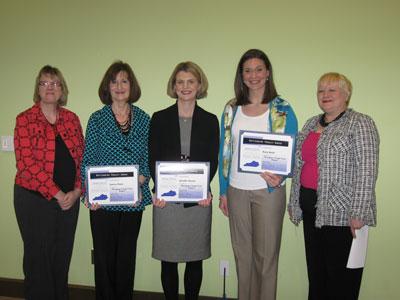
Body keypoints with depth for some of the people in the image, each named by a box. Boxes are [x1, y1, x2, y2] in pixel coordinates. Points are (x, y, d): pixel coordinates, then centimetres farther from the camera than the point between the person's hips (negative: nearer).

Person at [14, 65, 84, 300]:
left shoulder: (72, 119, 7)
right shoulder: (25, 120, -4)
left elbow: (82, 158, 6)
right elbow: (27, 163, -12)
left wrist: (77, 191, -7)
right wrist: (56, 194, -15)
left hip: (69, 199, 4)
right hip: (34, 199, -3)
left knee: (63, 257, 13)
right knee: (38, 258, 8)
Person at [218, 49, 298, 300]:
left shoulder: (283, 110, -3)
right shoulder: (231, 109, 6)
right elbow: (224, 153, 8)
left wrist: (280, 177, -23)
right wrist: (223, 191, 6)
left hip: (268, 190, -3)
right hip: (236, 191, 3)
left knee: (265, 254, 6)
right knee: (242, 252, 15)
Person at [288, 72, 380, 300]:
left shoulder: (360, 124, -8)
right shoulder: (312, 123, 14)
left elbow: (367, 172, -14)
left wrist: (358, 213, -19)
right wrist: (294, 202, 15)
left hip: (341, 212, -7)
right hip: (311, 208, 7)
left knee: (341, 273, 4)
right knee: (315, 268, 16)